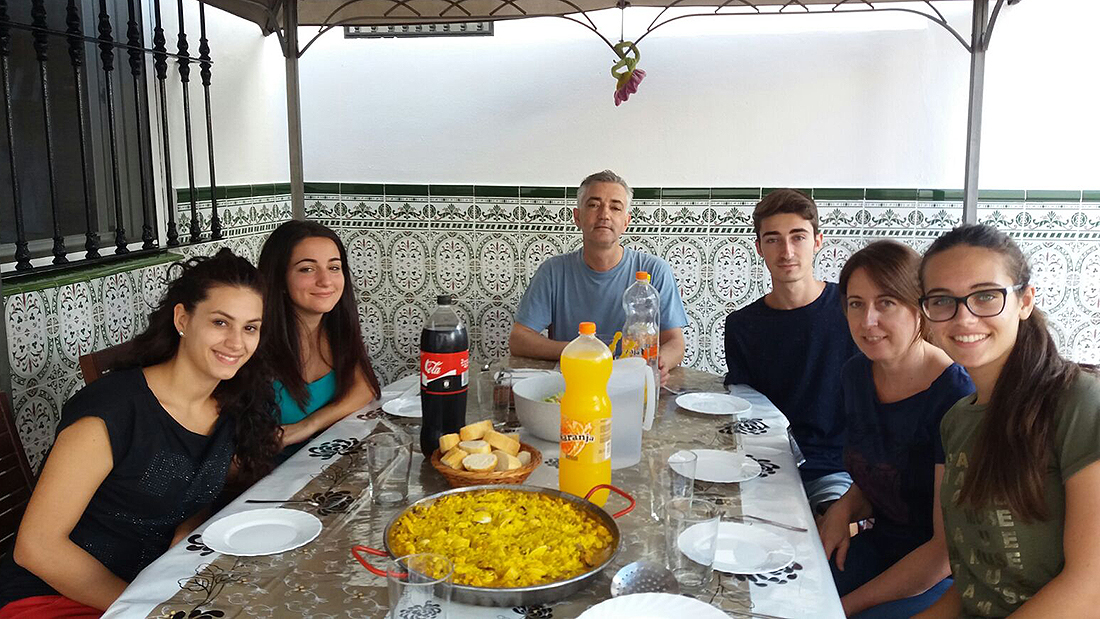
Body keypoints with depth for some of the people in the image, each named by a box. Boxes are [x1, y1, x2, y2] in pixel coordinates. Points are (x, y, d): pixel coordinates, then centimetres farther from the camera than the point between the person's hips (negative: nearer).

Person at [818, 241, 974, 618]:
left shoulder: (955, 398, -22)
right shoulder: (857, 374, -1)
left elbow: (950, 549, -19)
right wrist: (844, 508, -7)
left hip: (943, 580, -6)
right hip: (880, 545, 6)